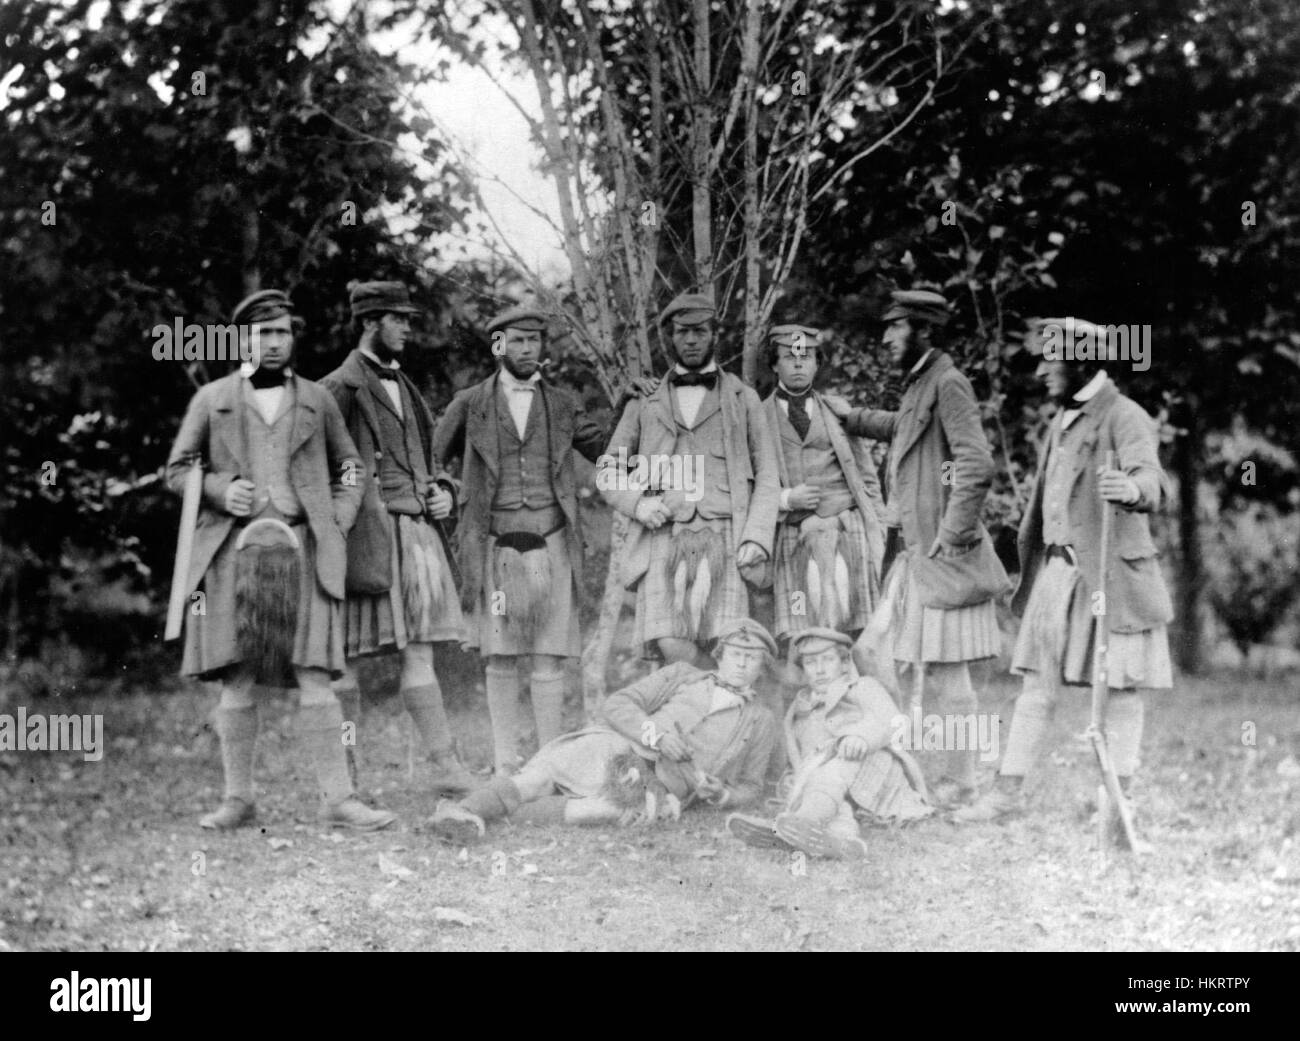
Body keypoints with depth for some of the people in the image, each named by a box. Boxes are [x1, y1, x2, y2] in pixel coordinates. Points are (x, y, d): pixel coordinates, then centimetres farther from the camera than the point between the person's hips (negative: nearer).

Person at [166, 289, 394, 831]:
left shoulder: (317, 400, 15)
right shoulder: (211, 399, 11)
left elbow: (350, 467, 19)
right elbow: (177, 469, 11)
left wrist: (338, 523, 4)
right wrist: (221, 490, -7)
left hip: (302, 550, 0)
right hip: (232, 551, 0)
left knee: (315, 677, -6)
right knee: (235, 680, 0)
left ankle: (338, 797, -7)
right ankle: (238, 798, 7)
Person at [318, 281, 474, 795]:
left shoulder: (404, 386, 20)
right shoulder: (341, 387, -5)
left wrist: (443, 492, 11)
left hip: (418, 533, 7)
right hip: (366, 534, -7)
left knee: (420, 654, 3)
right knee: (345, 657, 0)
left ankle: (445, 767, 0)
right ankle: (343, 776, 4)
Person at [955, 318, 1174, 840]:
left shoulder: (1124, 416, -10)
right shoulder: (1063, 419, 16)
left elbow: (1149, 473, -28)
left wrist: (1133, 489, -51)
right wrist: (1033, 569, 21)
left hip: (1109, 572, -8)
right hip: (1057, 570, 8)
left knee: (1120, 688, 0)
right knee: (1038, 683, 8)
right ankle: (1008, 791, 12)